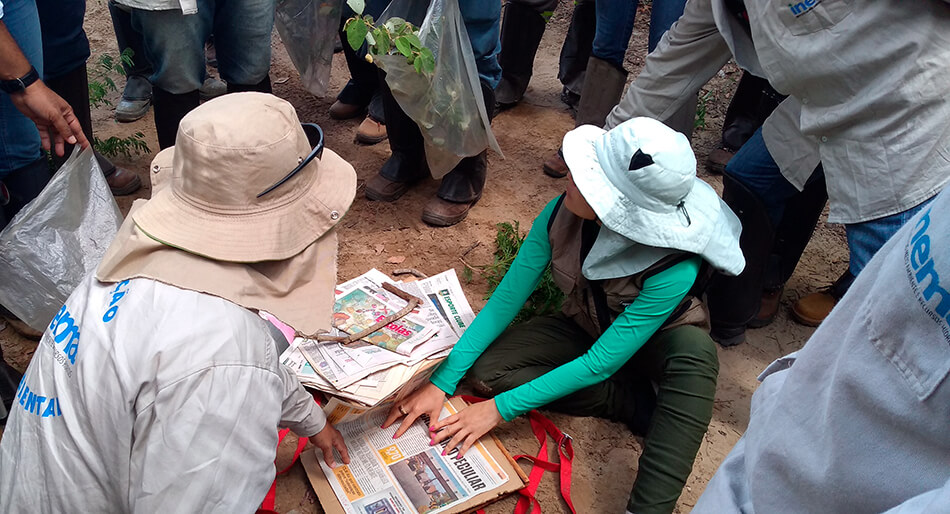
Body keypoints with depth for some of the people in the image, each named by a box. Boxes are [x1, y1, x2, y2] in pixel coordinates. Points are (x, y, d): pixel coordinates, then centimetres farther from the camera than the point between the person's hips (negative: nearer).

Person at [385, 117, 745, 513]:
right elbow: (507, 298, -18)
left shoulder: (675, 268, -37)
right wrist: (442, 382, -23)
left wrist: (501, 409, -29)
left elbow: (601, 363, -32)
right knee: (485, 371, -19)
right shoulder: (563, 213, -27)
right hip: (583, 328, 4)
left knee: (695, 349, -38)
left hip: (652, 342, -4)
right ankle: (642, 404, -12)